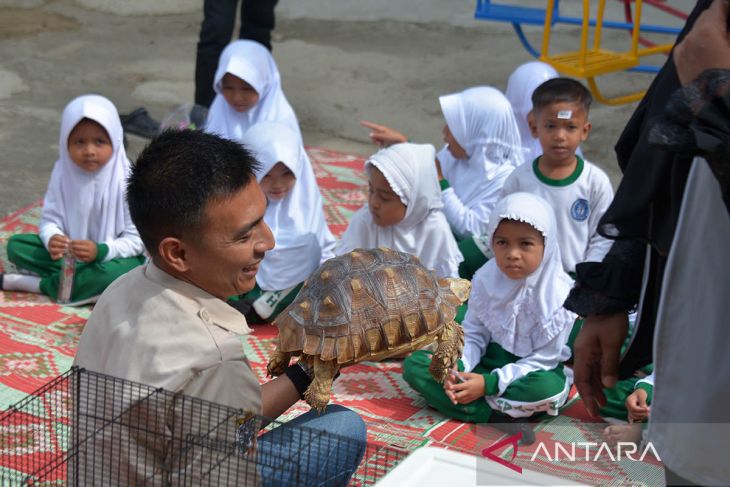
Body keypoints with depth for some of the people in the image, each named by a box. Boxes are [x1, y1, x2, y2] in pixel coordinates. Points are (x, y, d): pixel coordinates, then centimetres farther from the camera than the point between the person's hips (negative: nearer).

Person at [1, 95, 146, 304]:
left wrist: (101, 251, -36)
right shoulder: (63, 172, -8)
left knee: (116, 273, -38)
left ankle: (39, 284, -20)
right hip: (68, 253, 4)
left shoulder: (126, 181, -20)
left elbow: (137, 239, -19)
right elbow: (50, 219, -6)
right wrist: (52, 240, -30)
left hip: (110, 256, -4)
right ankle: (88, 284, -20)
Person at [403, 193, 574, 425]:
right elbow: (474, 334, -1)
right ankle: (496, 413, -25)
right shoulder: (485, 278, -7)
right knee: (413, 363, -14)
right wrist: (457, 370, -22)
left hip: (530, 372, -4)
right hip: (489, 360, 5)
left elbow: (544, 359, -18)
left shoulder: (558, 293, -19)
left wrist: (490, 383, -26)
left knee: (548, 387, -41)